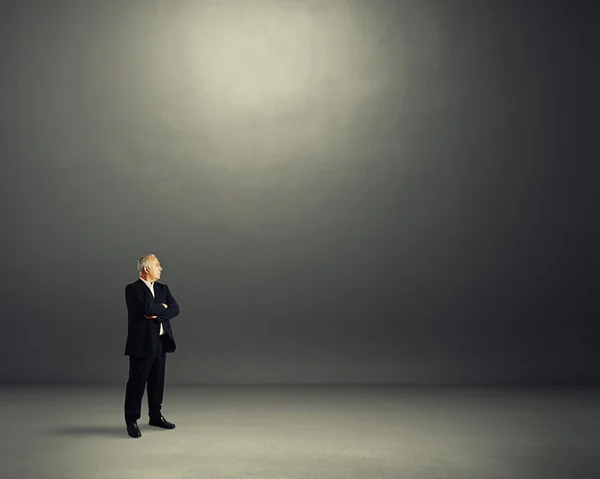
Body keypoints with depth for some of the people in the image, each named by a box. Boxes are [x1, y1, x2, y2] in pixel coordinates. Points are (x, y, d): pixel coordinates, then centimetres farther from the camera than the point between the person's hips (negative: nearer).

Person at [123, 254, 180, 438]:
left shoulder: (163, 288, 12)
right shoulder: (132, 289, -7)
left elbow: (175, 309, 0)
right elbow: (146, 308, -23)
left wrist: (157, 313, -14)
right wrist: (162, 307, -7)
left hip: (160, 342, 6)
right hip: (142, 343, -6)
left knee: (157, 381, 13)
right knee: (137, 382, 0)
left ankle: (156, 416, 27)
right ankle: (131, 421, 10)